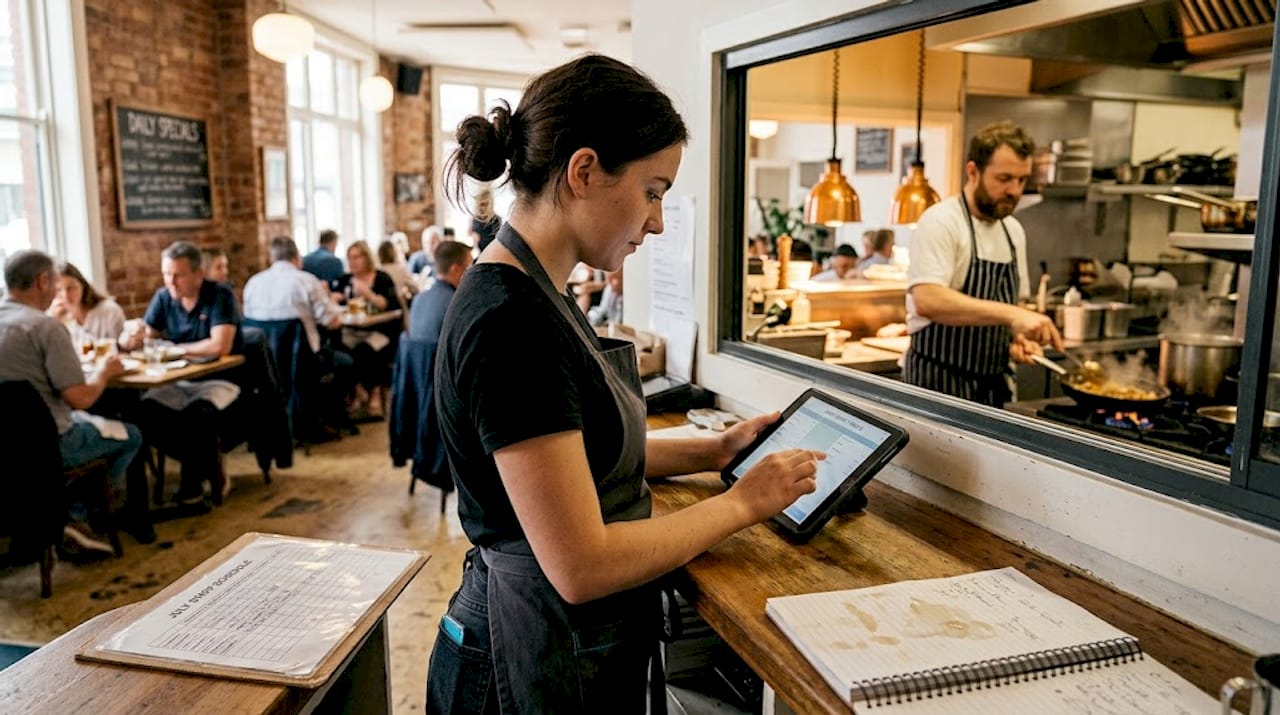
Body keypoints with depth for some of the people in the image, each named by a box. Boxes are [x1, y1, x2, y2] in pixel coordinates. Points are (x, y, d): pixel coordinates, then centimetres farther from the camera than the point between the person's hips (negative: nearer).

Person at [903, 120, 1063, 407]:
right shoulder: (941, 222, -14)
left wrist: (1018, 336, 0)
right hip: (939, 384, -7)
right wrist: (1011, 314, -32)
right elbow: (927, 300, -29)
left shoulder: (1013, 230, 10)